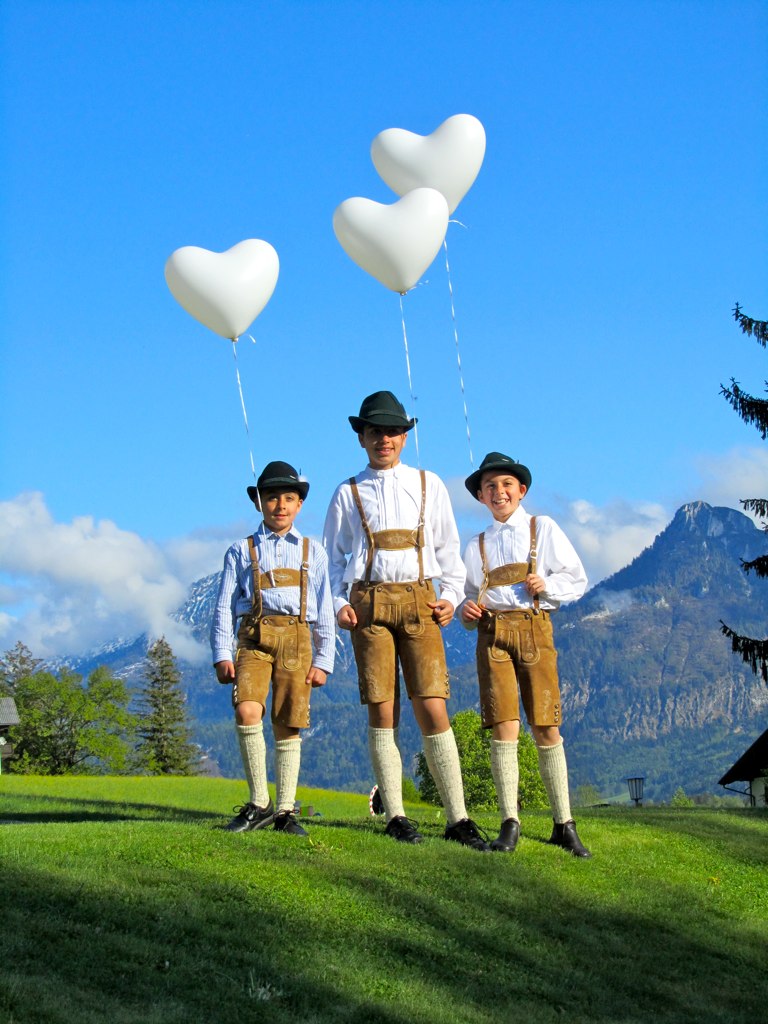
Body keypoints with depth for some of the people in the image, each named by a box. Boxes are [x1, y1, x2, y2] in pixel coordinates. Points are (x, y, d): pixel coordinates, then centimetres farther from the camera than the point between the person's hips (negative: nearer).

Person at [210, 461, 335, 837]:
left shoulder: (313, 552, 16)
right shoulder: (241, 552, 14)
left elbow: (324, 611, 14)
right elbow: (224, 607, 10)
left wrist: (323, 661, 6)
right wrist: (222, 655, -1)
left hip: (296, 640, 1)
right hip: (253, 638, -1)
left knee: (289, 727, 0)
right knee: (247, 712, -21)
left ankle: (284, 811, 10)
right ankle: (259, 803, -10)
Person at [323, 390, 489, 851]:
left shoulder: (429, 485, 15)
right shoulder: (349, 493, 13)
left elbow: (448, 547, 17)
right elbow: (335, 556, 16)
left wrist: (451, 596, 3)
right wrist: (340, 603, 0)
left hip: (420, 601, 0)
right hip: (369, 602, 0)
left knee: (433, 709, -8)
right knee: (382, 710, -1)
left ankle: (458, 818, -4)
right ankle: (396, 816, 6)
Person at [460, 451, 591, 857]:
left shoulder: (543, 529, 11)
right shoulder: (477, 545, 19)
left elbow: (577, 579, 11)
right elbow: (470, 594, 23)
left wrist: (548, 585, -9)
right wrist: (466, 610, 0)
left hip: (535, 630, -2)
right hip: (492, 633, 2)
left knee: (547, 729, -4)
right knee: (504, 728, -9)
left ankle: (564, 825, 3)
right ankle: (509, 823, -5)